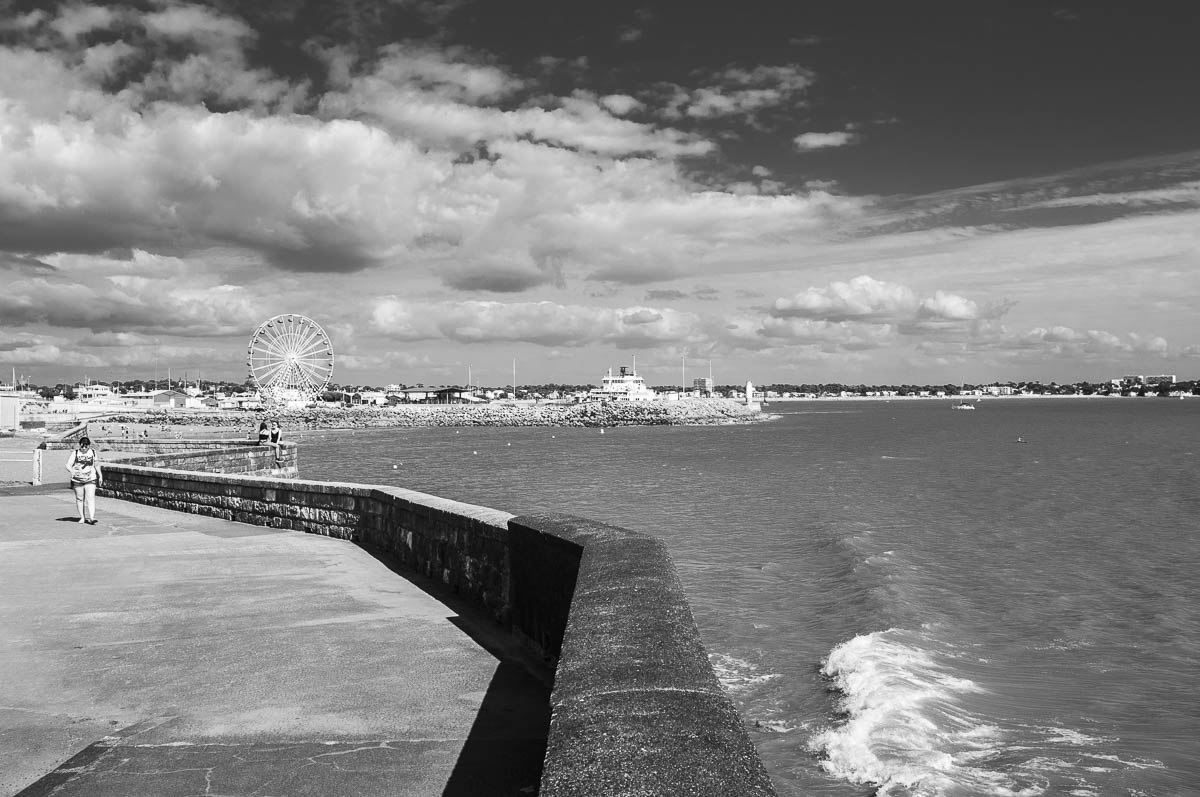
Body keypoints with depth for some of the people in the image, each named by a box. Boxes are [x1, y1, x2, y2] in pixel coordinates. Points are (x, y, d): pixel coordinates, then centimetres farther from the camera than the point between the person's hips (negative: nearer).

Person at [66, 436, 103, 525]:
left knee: (91, 498, -13)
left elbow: (97, 465, 15)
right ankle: (82, 517, 22)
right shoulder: (75, 453, -1)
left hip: (90, 480, -1)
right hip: (77, 480, 1)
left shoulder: (93, 452, 4)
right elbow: (68, 465, -7)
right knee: (79, 499, 9)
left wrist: (100, 476, 18)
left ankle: (91, 518, -20)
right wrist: (72, 471, -28)